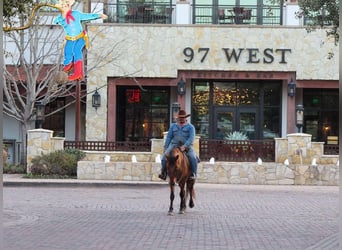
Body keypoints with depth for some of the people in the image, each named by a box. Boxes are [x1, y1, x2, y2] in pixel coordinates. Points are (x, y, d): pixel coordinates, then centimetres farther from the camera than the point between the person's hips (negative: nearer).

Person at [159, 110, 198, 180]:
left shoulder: (190, 127, 5)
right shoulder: (173, 126, 16)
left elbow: (191, 138, -7)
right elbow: (168, 137, 16)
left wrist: (185, 146, -22)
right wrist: (165, 148, 7)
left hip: (187, 146, -2)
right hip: (174, 145, 2)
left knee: (193, 157, -28)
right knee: (165, 156, -21)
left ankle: (193, 174, -18)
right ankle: (164, 173, -15)